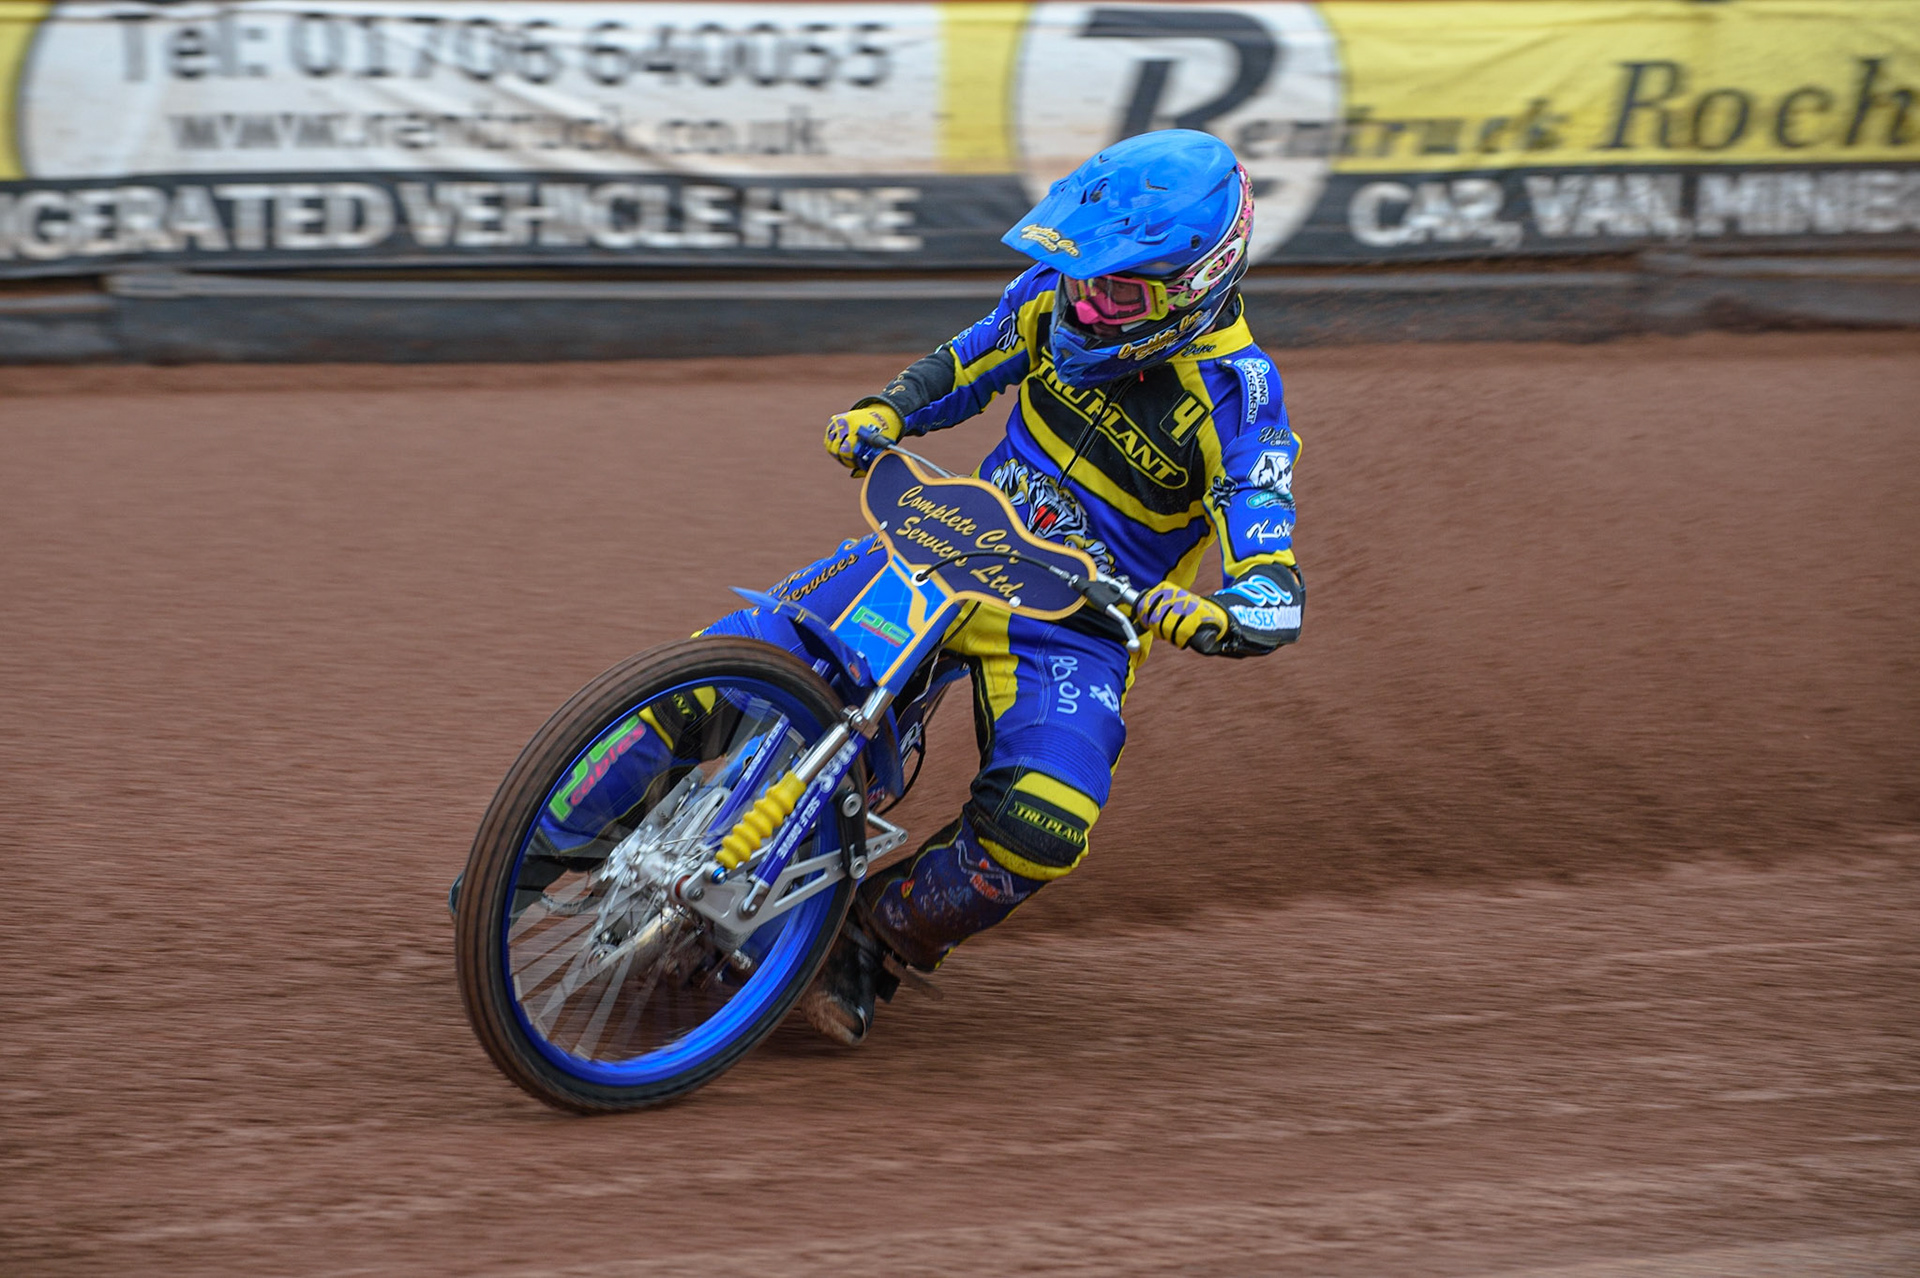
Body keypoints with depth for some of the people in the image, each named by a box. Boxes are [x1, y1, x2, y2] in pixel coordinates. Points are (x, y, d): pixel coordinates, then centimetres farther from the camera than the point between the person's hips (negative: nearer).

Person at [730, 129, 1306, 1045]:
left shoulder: (1234, 399, -18)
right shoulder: (1056, 298, -4)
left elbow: (1275, 600, -22)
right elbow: (962, 368, 16)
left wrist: (1213, 618, -45)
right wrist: (883, 413, -5)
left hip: (1080, 619, -4)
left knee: (1040, 828, -31)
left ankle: (876, 943, -8)